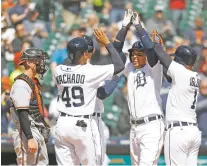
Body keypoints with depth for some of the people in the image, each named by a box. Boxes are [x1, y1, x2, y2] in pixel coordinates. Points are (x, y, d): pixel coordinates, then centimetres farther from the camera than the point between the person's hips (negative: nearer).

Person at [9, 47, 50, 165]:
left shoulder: (35, 82, 17)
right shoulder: (21, 84, -14)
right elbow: (22, 114, -21)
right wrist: (30, 138, -27)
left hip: (38, 132, 10)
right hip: (27, 133, -10)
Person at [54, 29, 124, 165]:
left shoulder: (59, 70, 3)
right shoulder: (90, 71, -11)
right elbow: (120, 65, -5)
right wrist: (107, 43, 2)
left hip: (62, 124, 5)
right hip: (82, 125, -5)